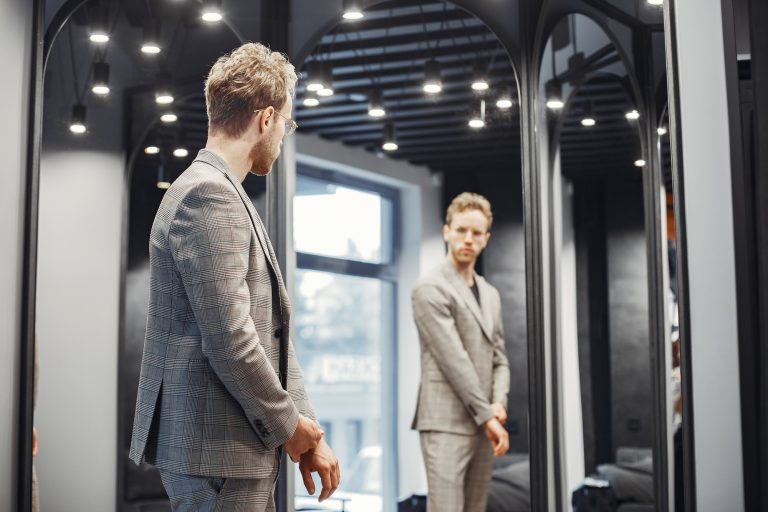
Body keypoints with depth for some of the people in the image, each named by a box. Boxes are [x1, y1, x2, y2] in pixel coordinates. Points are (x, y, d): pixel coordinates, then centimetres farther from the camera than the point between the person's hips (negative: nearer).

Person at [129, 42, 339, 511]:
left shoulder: (222, 193, 14)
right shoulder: (208, 194, -16)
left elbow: (269, 329, 13)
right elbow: (229, 340, -22)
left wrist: (307, 434, 10)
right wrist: (289, 424, -8)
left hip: (245, 448, 9)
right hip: (216, 451, -9)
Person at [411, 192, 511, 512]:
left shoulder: (490, 295, 18)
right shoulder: (430, 289, -7)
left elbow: (499, 358, 16)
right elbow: (454, 360, -13)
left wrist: (499, 404, -3)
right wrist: (487, 416, -13)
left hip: (482, 424, 8)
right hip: (446, 422, -7)